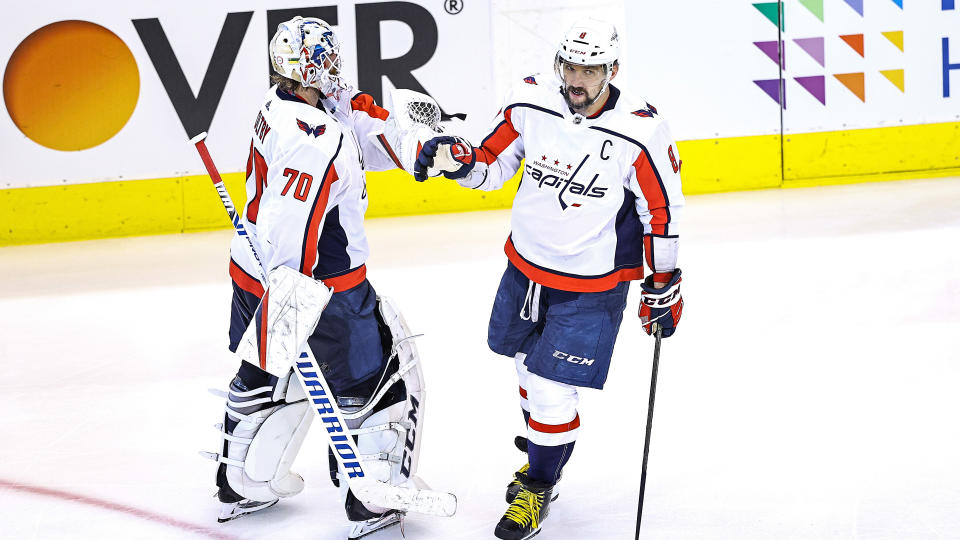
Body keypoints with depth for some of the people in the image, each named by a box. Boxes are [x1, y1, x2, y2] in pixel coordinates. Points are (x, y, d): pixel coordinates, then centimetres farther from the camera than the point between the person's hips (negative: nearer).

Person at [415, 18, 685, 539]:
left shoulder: (640, 131, -21)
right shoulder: (530, 102, -12)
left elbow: (662, 212, -9)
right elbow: (493, 164, 2)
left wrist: (663, 287, -4)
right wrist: (459, 159, -20)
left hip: (590, 287, -5)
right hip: (526, 264, 5)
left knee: (552, 391, -6)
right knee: (529, 364, 22)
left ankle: (538, 485, 19)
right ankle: (542, 450, 49)